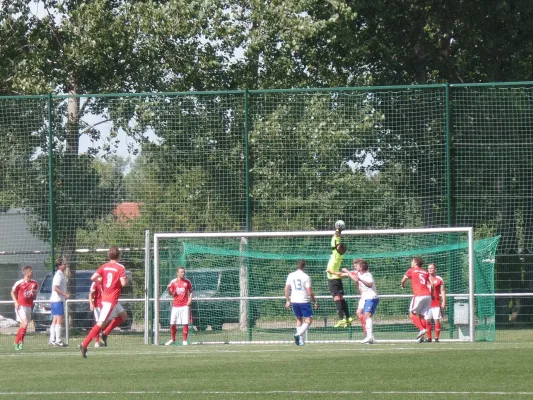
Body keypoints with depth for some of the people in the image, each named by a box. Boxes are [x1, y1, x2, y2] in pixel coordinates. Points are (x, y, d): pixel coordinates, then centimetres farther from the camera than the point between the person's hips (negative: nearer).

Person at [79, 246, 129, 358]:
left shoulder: (104, 266, 6)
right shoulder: (120, 267, -11)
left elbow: (93, 278, -3)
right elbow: (123, 283, -18)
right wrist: (126, 279, 3)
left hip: (105, 297, 8)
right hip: (111, 299, -8)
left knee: (123, 316, 23)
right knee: (101, 323, -11)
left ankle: (105, 333, 11)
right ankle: (84, 345, -17)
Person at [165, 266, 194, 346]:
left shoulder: (187, 282, 2)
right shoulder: (173, 282, 4)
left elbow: (191, 291, 11)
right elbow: (171, 294, 5)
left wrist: (190, 300, -4)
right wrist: (168, 289, -16)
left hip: (185, 306, -1)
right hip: (175, 306, 1)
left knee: (185, 323, -6)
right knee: (172, 324, 2)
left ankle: (185, 340, 2)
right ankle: (173, 339, 20)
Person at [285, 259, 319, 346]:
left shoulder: (291, 275, 4)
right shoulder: (306, 277, -10)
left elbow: (286, 289, 7)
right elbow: (310, 292, -11)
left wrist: (288, 301, 17)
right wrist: (315, 302, 1)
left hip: (294, 301, 5)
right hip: (304, 301, -5)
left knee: (299, 319, 17)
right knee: (309, 319, 0)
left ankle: (300, 340, 14)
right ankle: (298, 335, -19)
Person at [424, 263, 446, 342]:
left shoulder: (439, 279, 3)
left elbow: (442, 291, 2)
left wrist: (443, 302, -7)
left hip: (436, 303, -3)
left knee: (437, 320, -5)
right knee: (427, 320, 0)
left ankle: (437, 337, -3)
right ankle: (429, 337, 5)